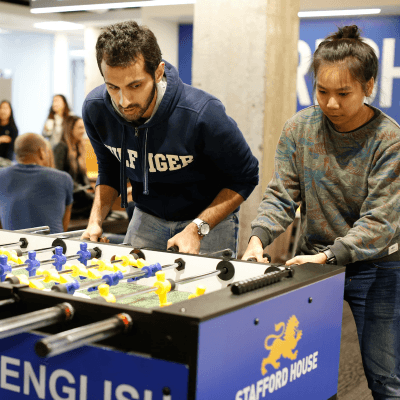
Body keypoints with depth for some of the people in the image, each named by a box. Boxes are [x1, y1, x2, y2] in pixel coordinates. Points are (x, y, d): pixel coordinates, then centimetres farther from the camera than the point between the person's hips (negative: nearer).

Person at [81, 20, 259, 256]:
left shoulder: (203, 114, -30)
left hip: (210, 220, -3)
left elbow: (244, 178, -16)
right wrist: (95, 221, -9)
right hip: (147, 218, 4)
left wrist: (196, 229, -23)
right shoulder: (95, 109, -15)